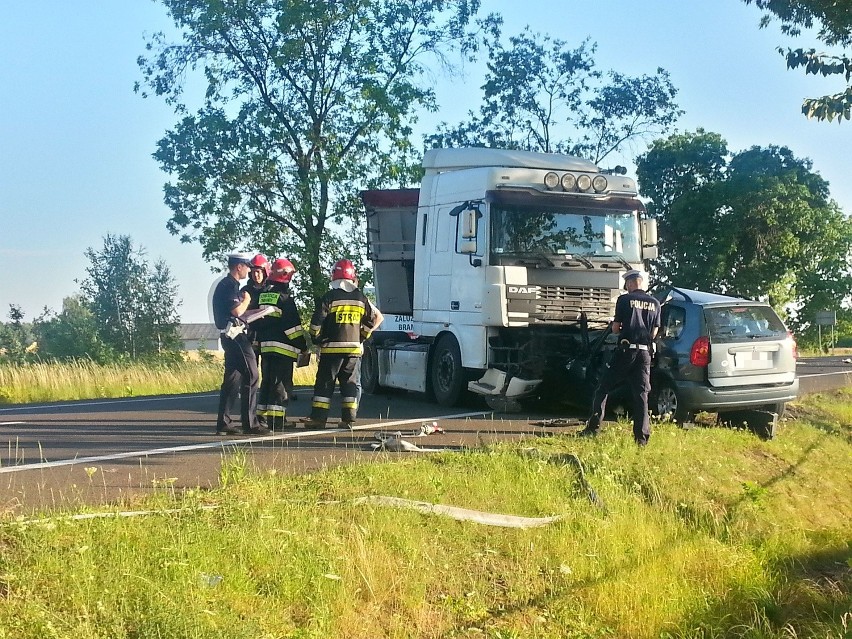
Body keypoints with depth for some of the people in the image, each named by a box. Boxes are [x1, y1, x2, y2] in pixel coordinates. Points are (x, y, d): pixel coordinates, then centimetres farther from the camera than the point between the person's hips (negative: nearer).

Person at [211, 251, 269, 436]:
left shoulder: (228, 285, 20)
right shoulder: (229, 285, -12)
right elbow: (237, 310, -22)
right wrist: (246, 300, -3)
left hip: (231, 337, 11)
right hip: (235, 336, -11)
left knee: (232, 379, 10)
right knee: (250, 377, -8)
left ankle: (224, 423, 10)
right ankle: (250, 423, -7)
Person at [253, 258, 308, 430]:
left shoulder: (262, 295, 12)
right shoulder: (284, 297, -12)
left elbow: (256, 322, 18)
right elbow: (293, 324, -14)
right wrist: (303, 346, -7)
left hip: (265, 346, 8)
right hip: (282, 347, -8)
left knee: (267, 381, 15)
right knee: (281, 384, -5)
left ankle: (262, 415, 18)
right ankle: (276, 420, -7)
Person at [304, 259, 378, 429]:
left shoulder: (330, 297, -7)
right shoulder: (361, 298, 6)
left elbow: (316, 321, -8)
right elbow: (371, 321, 15)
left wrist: (316, 338, 8)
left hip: (331, 347, -3)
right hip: (354, 348, 3)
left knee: (324, 383, 2)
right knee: (350, 383, 9)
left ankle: (318, 418, 1)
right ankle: (349, 419, 6)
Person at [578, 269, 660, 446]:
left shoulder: (624, 300, -3)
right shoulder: (655, 304, 9)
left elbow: (615, 328, -2)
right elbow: (654, 332, 10)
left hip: (626, 350, -4)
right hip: (645, 352, 4)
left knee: (603, 389, 6)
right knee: (641, 394, 4)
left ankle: (593, 427, 3)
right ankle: (642, 436, -1)